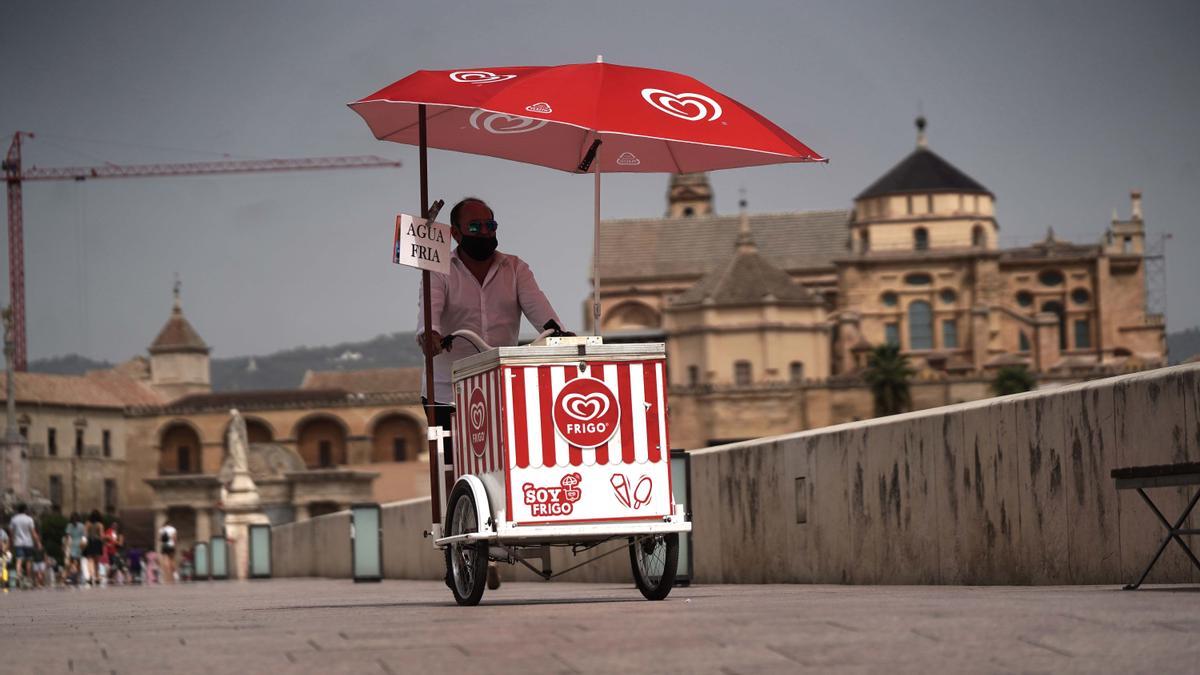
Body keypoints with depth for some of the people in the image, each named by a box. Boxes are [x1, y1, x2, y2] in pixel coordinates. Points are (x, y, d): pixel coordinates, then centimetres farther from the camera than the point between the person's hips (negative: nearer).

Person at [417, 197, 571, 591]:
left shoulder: (514, 270, 10)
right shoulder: (441, 273, 3)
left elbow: (534, 303, -7)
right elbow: (430, 307, -16)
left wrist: (553, 329, -30)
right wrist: (428, 333, -40)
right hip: (448, 393, -1)